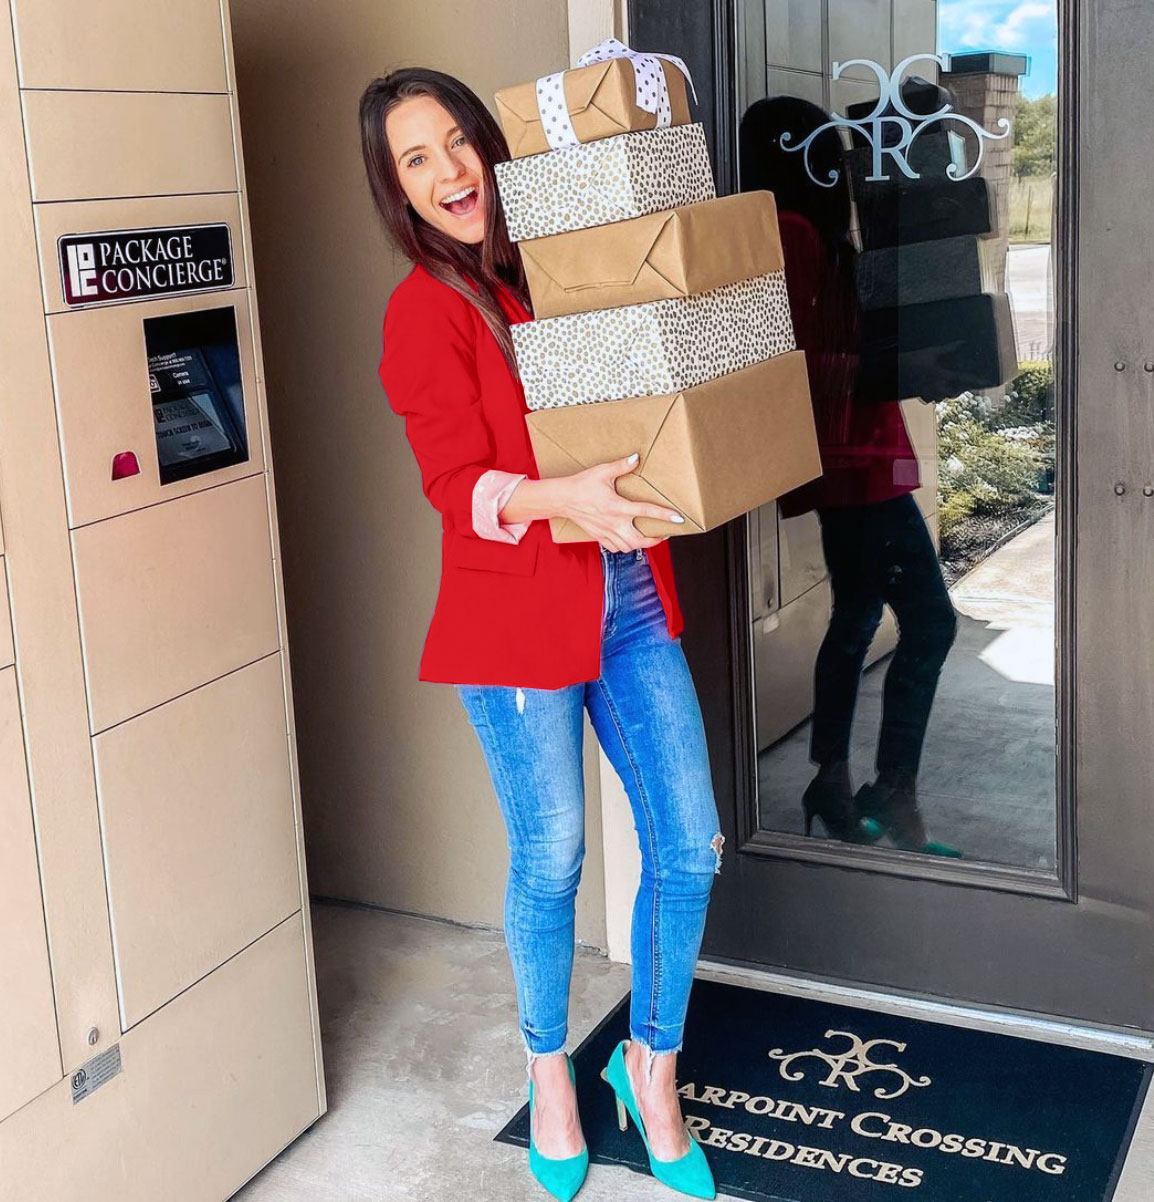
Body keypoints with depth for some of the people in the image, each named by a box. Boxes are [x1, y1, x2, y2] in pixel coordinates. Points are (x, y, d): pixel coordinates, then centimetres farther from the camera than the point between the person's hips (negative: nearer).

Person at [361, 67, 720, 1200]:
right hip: (517, 612, -5)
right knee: (550, 860, 7)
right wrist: (559, 497, -32)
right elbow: (458, 484, -15)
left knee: (687, 847, 5)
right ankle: (548, 1068, 33)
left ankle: (651, 1064, 28)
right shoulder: (426, 308, -7)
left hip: (630, 596, 5)